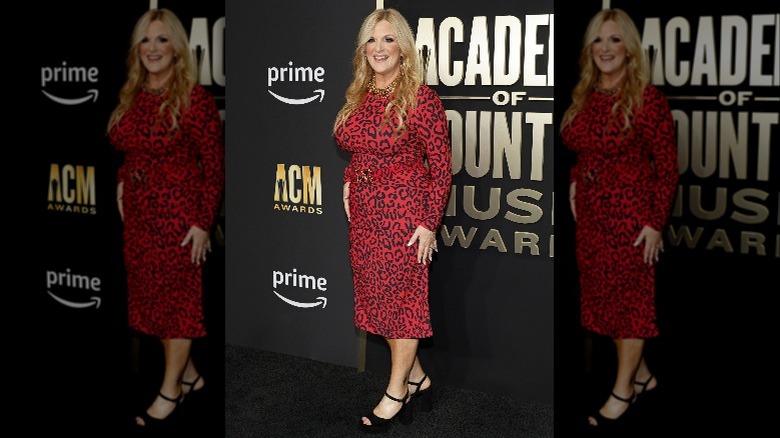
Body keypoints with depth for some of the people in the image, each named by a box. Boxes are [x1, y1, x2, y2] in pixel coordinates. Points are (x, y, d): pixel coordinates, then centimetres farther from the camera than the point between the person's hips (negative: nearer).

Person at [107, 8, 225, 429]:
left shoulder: (194, 98, -14)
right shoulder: (132, 96, 6)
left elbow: (214, 166, -14)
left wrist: (203, 223, -16)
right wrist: (123, 184, 5)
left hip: (178, 212, -7)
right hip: (138, 212, 7)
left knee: (177, 296, 3)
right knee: (150, 293, 13)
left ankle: (170, 391, 15)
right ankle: (188, 374, 29)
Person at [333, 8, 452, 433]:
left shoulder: (421, 97, -12)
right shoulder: (358, 97, 7)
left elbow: (442, 166, -12)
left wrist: (429, 223, -14)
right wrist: (349, 183, 6)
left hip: (405, 212, -7)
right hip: (364, 213, 7)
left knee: (403, 298, 2)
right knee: (377, 297, 11)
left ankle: (396, 394, 15)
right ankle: (417, 378, 27)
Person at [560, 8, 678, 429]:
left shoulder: (647, 98, -14)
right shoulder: (584, 96, 5)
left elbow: (667, 166, -13)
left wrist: (656, 223, -15)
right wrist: (574, 185, 4)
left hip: (631, 212, -7)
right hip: (590, 211, 7)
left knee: (630, 296, 4)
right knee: (603, 293, 13)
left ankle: (623, 391, 15)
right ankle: (640, 374, 31)